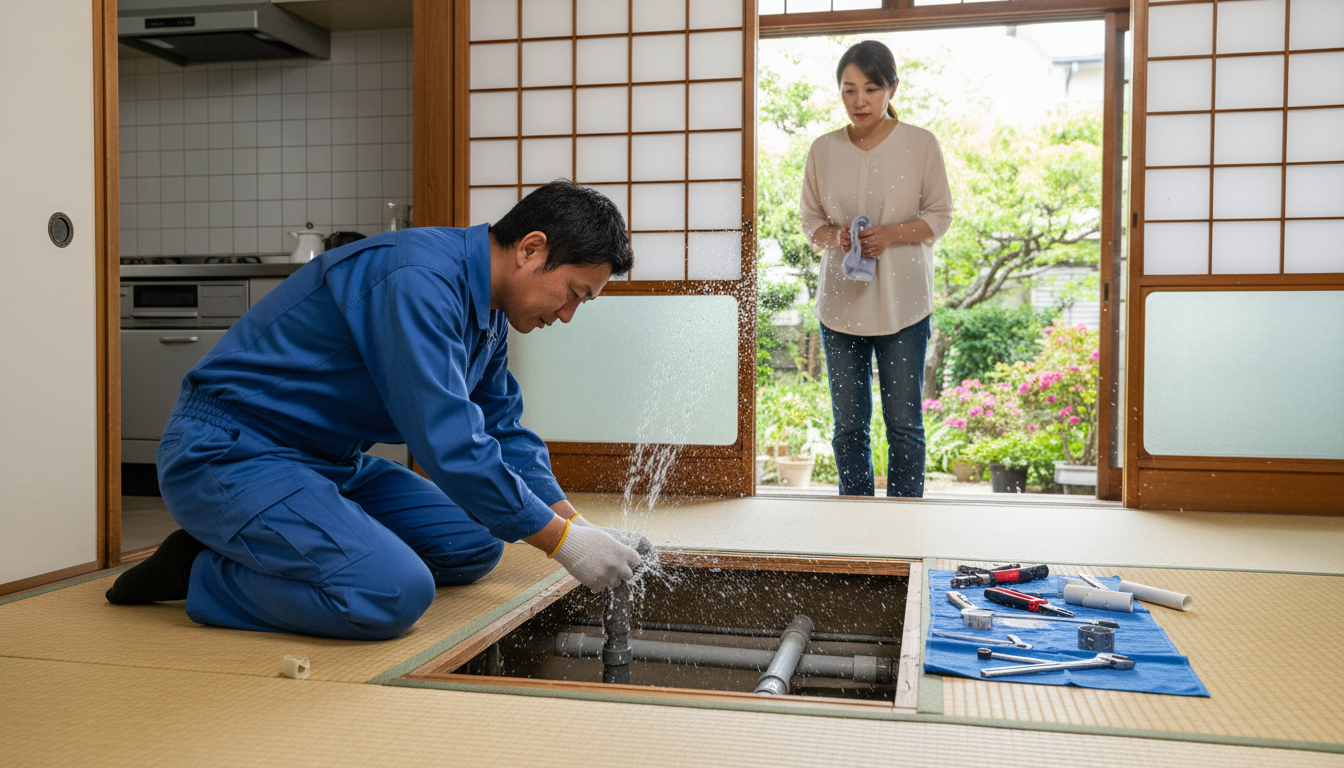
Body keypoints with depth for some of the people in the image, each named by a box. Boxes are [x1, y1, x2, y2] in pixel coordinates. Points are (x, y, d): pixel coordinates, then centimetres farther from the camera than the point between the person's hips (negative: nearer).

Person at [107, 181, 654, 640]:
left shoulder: (486, 307, 6)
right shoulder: (418, 278, -25)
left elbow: (503, 431, 15)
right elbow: (448, 444, -30)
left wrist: (580, 526, 3)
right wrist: (563, 541, -21)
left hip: (329, 462, 10)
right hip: (227, 454, -10)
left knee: (473, 545, 8)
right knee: (394, 593, -28)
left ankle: (257, 549, 7)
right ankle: (203, 572, -5)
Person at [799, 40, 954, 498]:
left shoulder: (920, 144, -2)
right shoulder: (823, 150, 4)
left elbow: (940, 215, 3)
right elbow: (810, 220, 11)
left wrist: (892, 233, -15)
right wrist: (835, 236, -12)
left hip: (903, 303, -2)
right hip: (841, 303, 2)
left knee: (904, 422, 3)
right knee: (848, 424, 8)